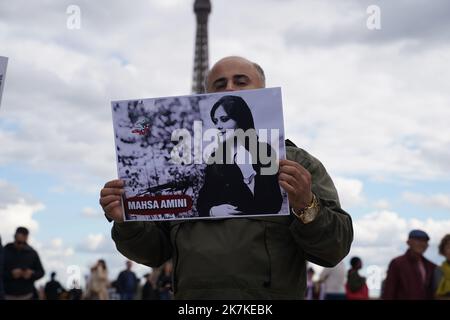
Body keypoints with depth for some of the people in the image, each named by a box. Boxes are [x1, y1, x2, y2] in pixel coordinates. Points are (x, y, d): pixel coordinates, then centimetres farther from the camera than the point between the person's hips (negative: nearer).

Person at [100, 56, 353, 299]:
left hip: (270, 295, -2)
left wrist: (306, 207, -18)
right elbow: (155, 250, 15)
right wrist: (127, 222, -3)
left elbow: (335, 248, -1)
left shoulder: (298, 164, 7)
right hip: (192, 299, 3)